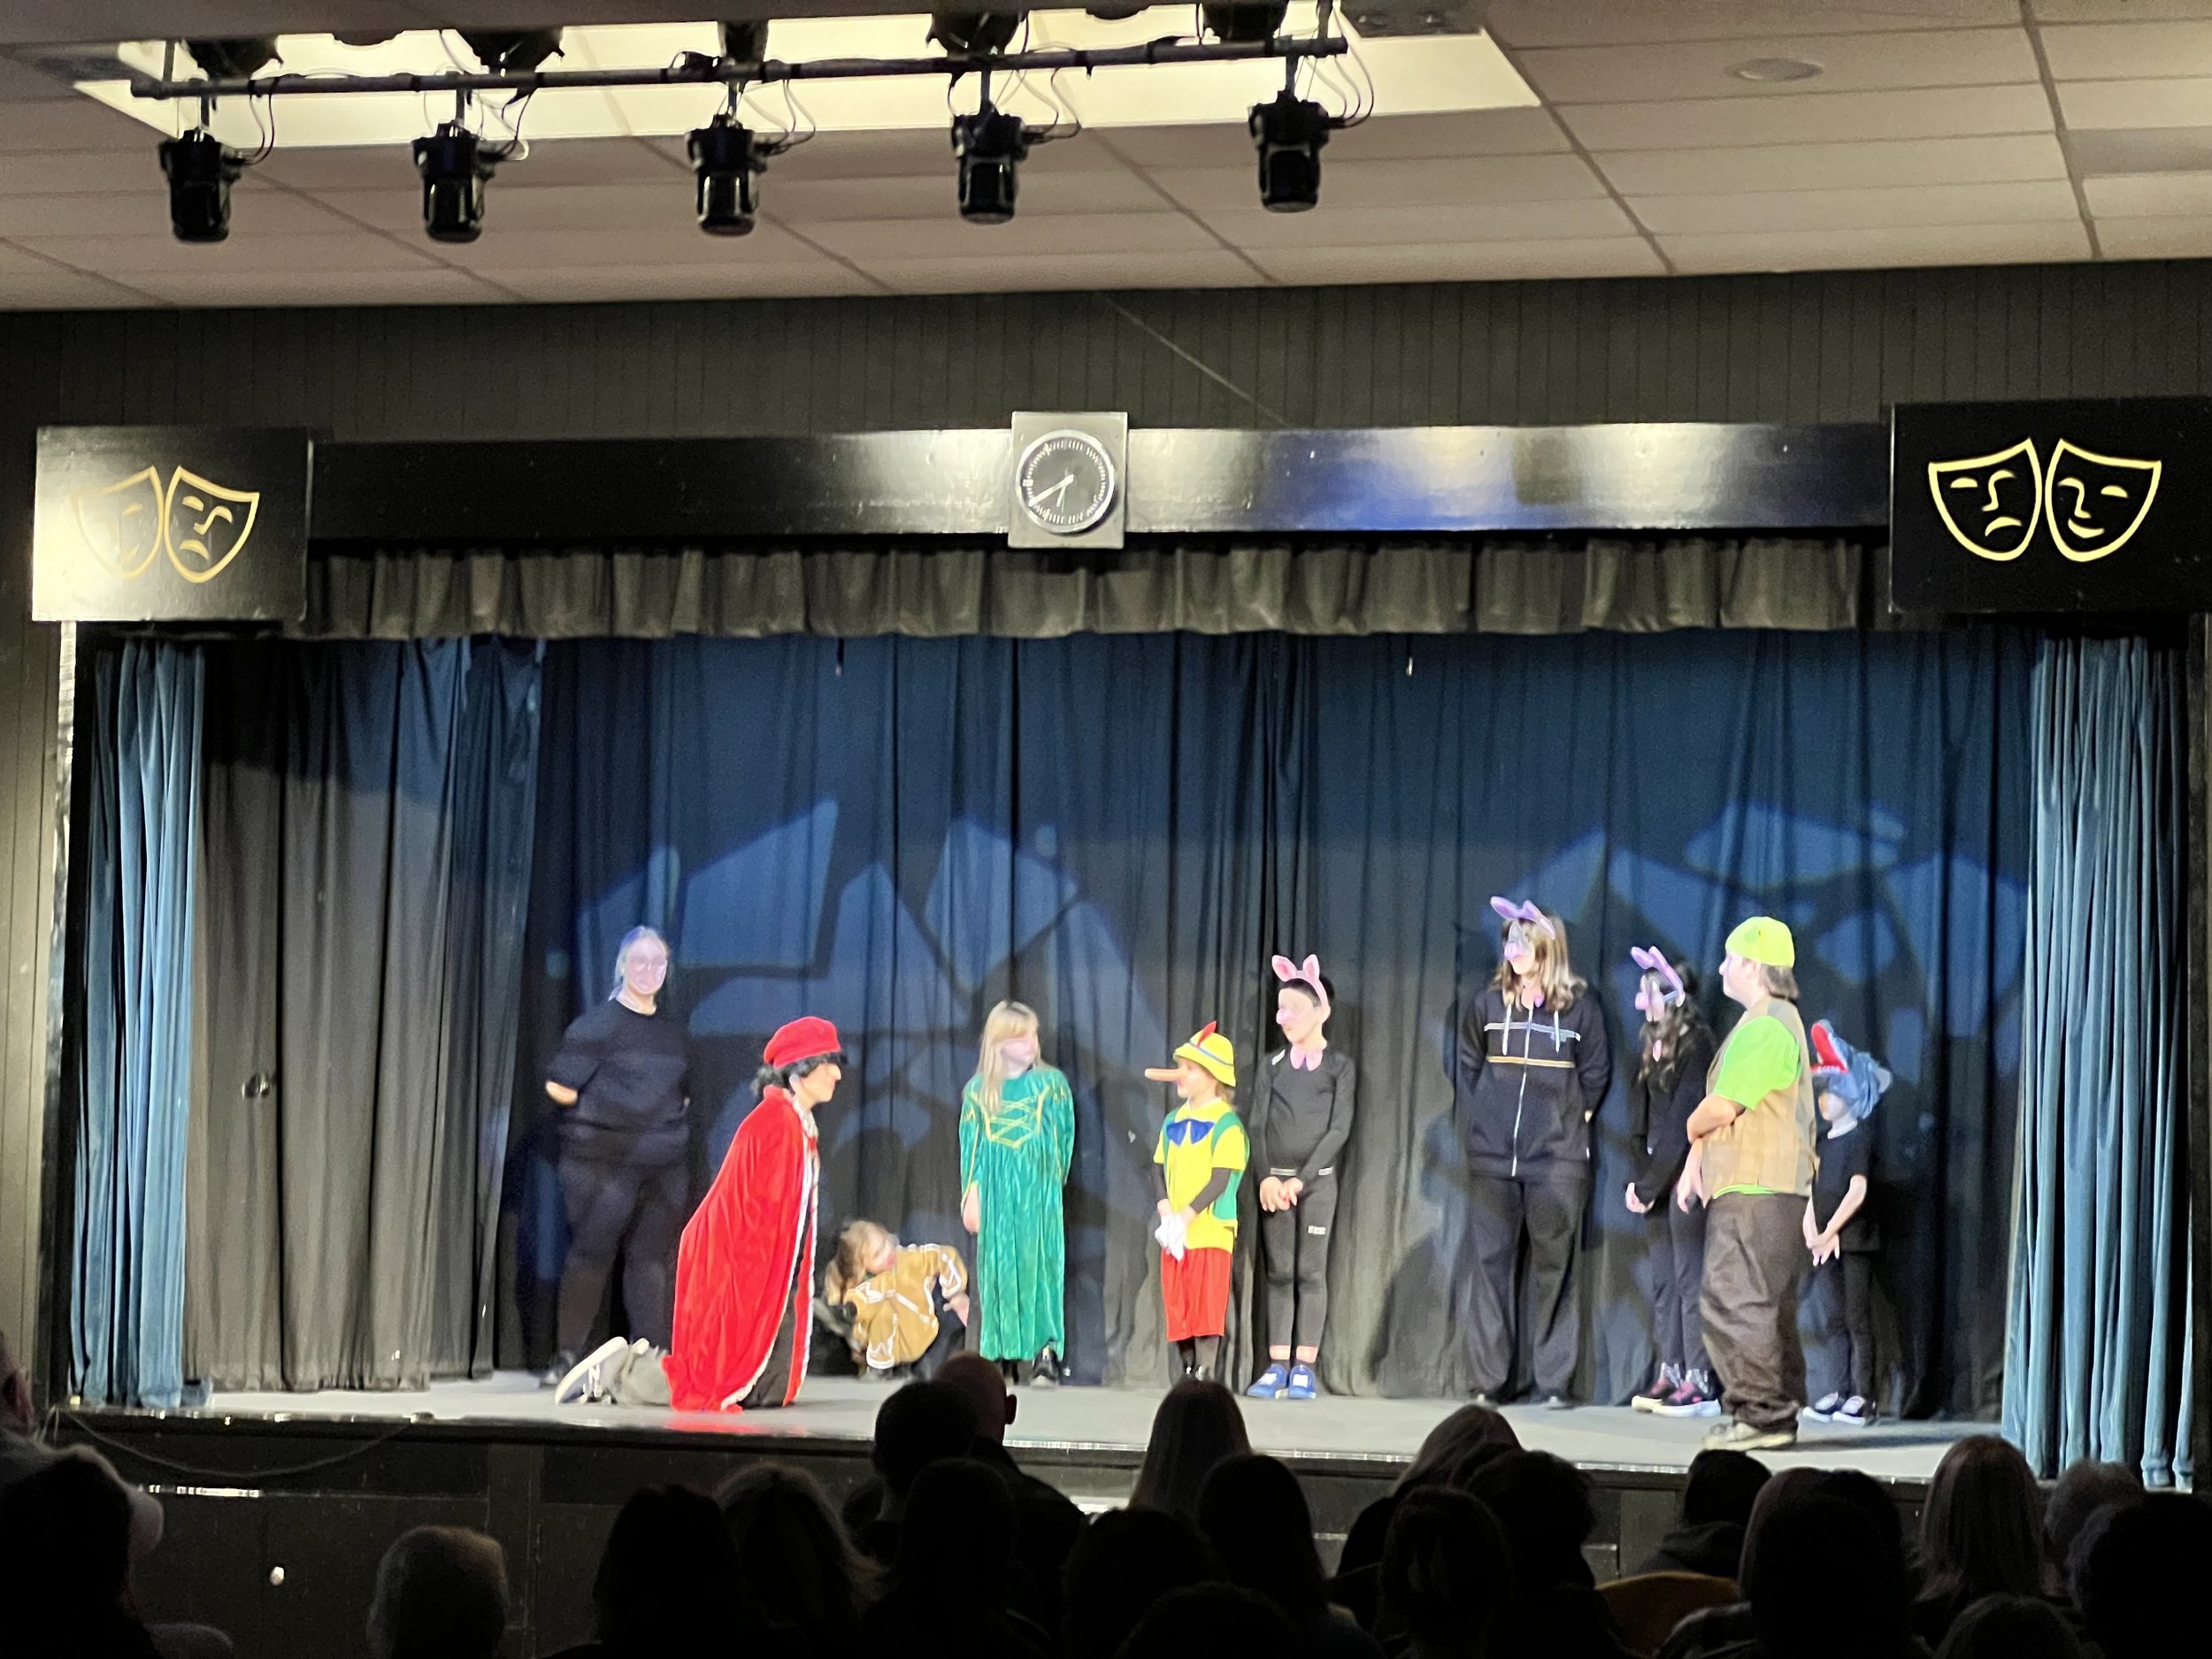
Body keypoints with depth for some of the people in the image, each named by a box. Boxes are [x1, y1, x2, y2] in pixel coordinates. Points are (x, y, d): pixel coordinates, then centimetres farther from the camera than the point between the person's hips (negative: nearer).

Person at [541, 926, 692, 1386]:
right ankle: (567, 1356, 3)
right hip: (602, 1161, -5)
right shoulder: (598, 1025, -4)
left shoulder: (674, 1032, 16)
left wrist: (672, 1118, 12)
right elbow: (560, 1085, -10)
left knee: (652, 1257, 4)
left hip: (665, 1165, 5)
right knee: (591, 1253, -4)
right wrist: (601, 1112, 0)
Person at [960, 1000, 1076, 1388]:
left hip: (1038, 1194, -2)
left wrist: (1053, 1180, 5)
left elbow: (1065, 1136, 7)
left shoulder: (1051, 1082, 4)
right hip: (995, 1193, 2)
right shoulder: (978, 1090, 7)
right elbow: (970, 1145, 8)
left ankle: (1046, 1354, -8)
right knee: (996, 1269, 1)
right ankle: (998, 1353, 5)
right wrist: (970, 1195, 3)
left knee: (1039, 1265, -7)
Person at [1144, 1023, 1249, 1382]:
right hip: (1175, 1231, 7)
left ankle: (1207, 1374, -3)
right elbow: (1161, 1170, 14)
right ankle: (1185, 1373, 14)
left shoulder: (1226, 1123, -9)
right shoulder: (1173, 1122, 13)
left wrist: (1187, 1216, -19)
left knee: (1206, 1307, -7)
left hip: (1209, 1229, -7)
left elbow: (1221, 1180, -14)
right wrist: (1165, 1209, -4)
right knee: (1177, 1308, 8)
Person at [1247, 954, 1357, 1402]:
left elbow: (1339, 1129, -6)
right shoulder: (1274, 1062, 12)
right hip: (1274, 1181, 3)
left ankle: (1304, 1368, -4)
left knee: (1311, 1273, -4)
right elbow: (1258, 1123, 6)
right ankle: (1277, 1366, 3)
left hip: (1317, 1180, -3)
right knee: (1278, 1273, 2)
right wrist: (1266, 1177, -8)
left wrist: (1301, 1179, -13)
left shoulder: (1339, 1065, 2)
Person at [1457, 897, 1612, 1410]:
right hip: (1493, 1156, 2)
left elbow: (1596, 1073, 7)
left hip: (1557, 1158, -2)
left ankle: (1555, 1380, 3)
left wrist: (1571, 1121, 4)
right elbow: (1468, 1067, 15)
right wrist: (1477, 1121, 8)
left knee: (1554, 1268, 0)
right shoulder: (1489, 1004, 7)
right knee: (1491, 1262, 1)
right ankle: (1489, 1380, 5)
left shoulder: (1578, 1006, 0)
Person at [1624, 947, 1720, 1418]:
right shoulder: (1652, 1046, 14)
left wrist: (1649, 1185, -12)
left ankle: (1701, 1384, -8)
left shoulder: (1696, 1046, -11)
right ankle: (1671, 1374, 12)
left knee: (1689, 1279, -9)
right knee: (1664, 1281, 8)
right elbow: (1640, 1118, 13)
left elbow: (1683, 1123, -14)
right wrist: (1641, 1179, 2)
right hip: (1657, 1180, 8)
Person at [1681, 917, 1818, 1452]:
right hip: (1764, 1187, 11)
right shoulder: (1768, 1022, 20)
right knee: (1767, 1306, 13)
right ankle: (1776, 1415, 17)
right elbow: (1722, 1103, 20)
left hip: (1756, 1188, -11)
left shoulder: (1766, 1028, -16)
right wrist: (1696, 1158, 10)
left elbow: (1721, 1109, -18)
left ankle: (1761, 1413, -11)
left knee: (1733, 1300, -12)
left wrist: (1693, 1127, 3)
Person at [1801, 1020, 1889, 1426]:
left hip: (1853, 1238, -7)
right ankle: (1843, 1390, 12)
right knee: (1832, 1318, 7)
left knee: (1857, 1318, -5)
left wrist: (1830, 1232, -17)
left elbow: (1857, 1191, -14)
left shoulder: (1859, 1138, -6)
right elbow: (1813, 1189, 11)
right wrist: (1811, 1229, -4)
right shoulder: (1824, 1141, 15)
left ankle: (1862, 1398, -4)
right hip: (1825, 1241, 7)